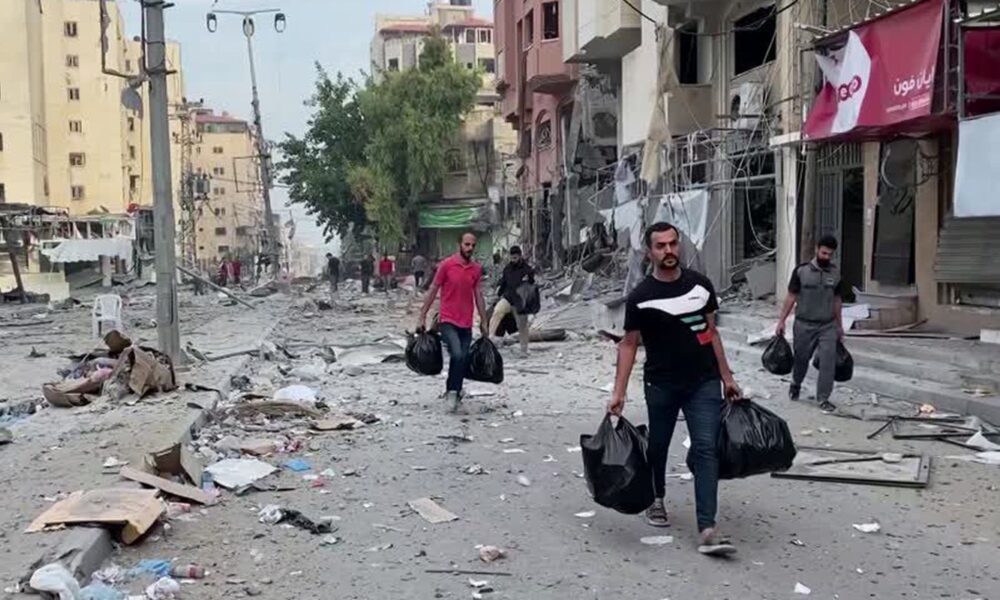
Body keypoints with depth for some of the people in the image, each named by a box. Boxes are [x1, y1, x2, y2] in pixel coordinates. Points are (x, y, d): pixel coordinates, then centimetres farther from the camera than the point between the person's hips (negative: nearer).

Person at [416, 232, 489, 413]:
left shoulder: (477, 269, 7)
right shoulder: (446, 265, -6)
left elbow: (478, 296, 13)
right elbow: (432, 291, -1)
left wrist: (484, 321, 11)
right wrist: (422, 317, -2)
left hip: (466, 323, 4)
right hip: (448, 320, -4)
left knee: (463, 360, 5)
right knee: (457, 355, -20)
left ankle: (454, 393, 21)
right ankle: (452, 391, -2)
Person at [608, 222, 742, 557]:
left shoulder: (701, 285, 4)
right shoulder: (641, 297, -7)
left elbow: (711, 333, 11)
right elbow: (629, 344, -4)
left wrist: (726, 377, 10)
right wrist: (619, 392, -11)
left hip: (704, 383, 2)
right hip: (661, 386, -2)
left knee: (706, 450, -7)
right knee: (658, 446, 14)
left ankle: (707, 530, -10)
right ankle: (656, 500, 41)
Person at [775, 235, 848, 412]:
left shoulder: (836, 273, 1)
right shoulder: (801, 271, -8)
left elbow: (837, 300, 10)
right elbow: (791, 297, -3)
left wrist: (839, 325, 15)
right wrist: (781, 321, -5)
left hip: (828, 326, 2)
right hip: (804, 325, -2)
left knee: (828, 362, -8)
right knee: (801, 359, 13)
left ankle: (823, 398, 1)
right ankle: (795, 385, 40)